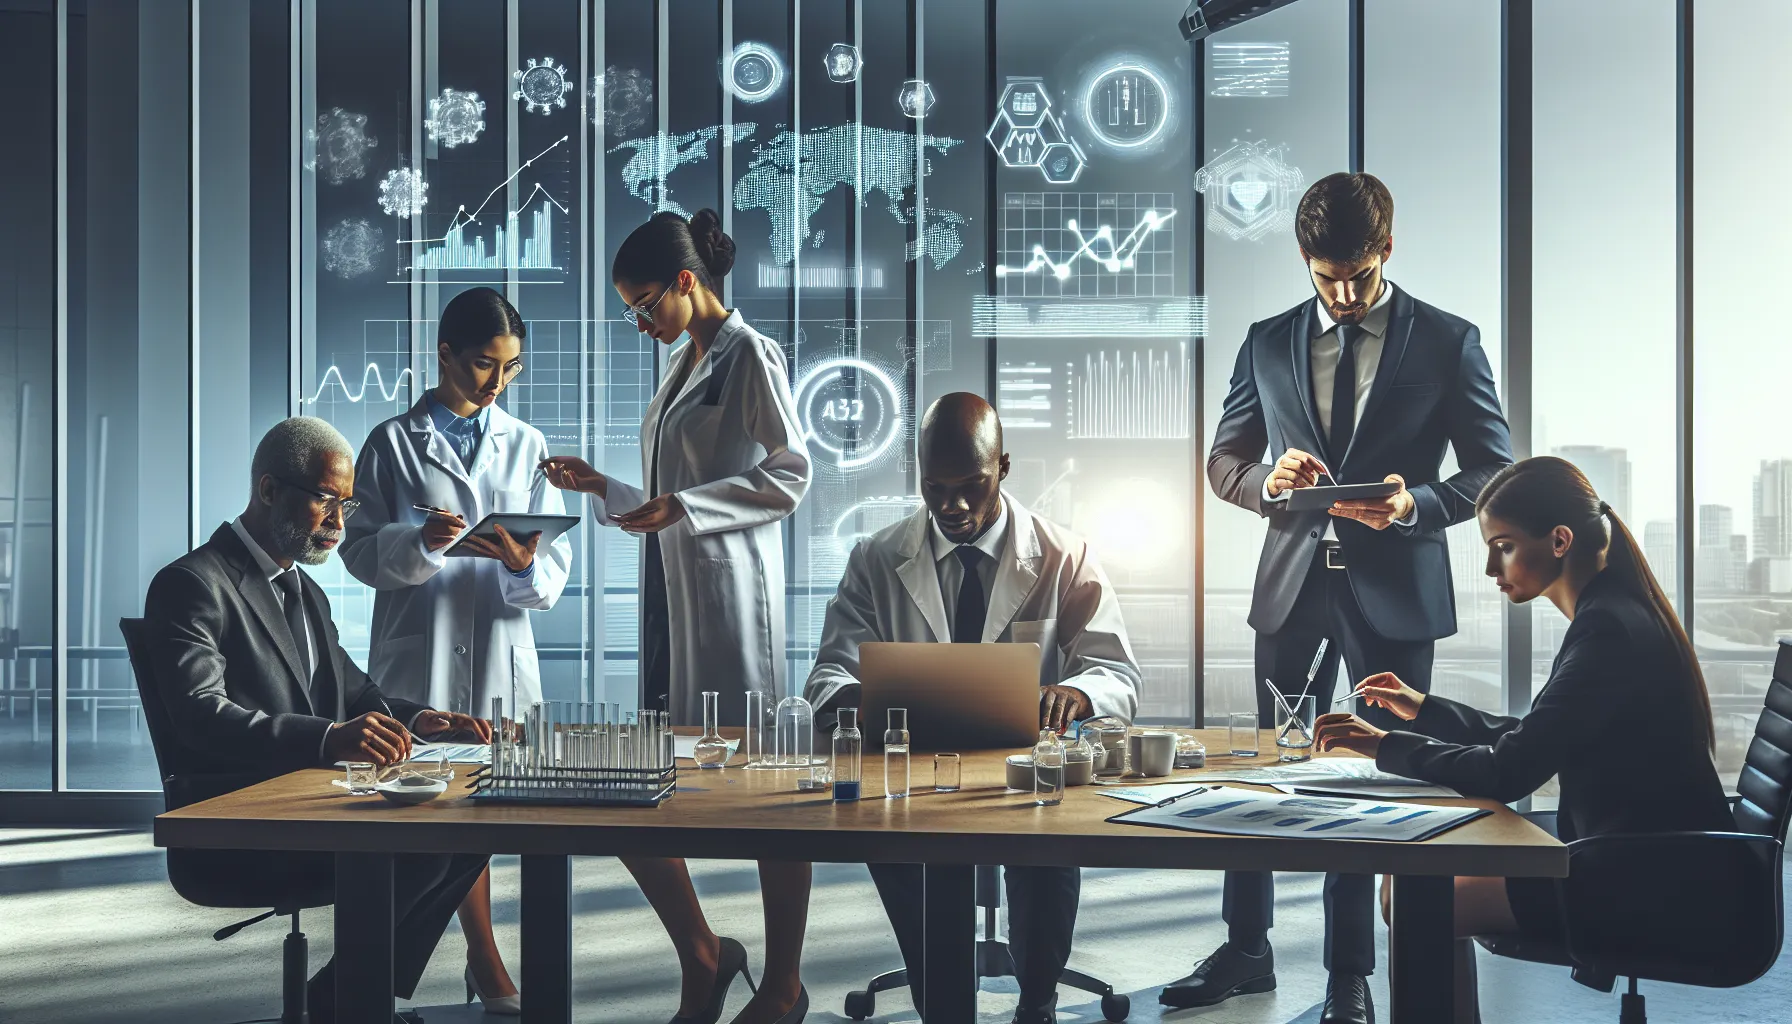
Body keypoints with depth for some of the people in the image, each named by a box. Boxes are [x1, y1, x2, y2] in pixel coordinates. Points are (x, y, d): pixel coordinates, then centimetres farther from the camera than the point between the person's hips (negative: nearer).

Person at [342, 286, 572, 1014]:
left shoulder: (526, 445, 11)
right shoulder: (393, 443, 4)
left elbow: (556, 559, 6)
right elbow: (360, 549, -1)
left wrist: (527, 566, -16)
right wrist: (418, 543, -20)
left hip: (502, 652, 2)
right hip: (418, 653, -2)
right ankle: (488, 968, 7)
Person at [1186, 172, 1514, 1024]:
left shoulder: (1447, 342, -1)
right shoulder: (1268, 343, 6)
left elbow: (1494, 470, 0)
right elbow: (1224, 461, 11)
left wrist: (1416, 505, -18)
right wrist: (1269, 482, -12)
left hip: (1395, 591, -2)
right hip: (1292, 583, 2)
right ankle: (1246, 952, 23)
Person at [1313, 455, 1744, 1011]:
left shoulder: (1608, 631, -21)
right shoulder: (1613, 617, 11)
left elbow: (1508, 772, -24)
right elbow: (1531, 742, 19)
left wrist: (1385, 746, -14)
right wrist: (1423, 709, 17)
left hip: (1664, 892, -10)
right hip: (1646, 867, 10)